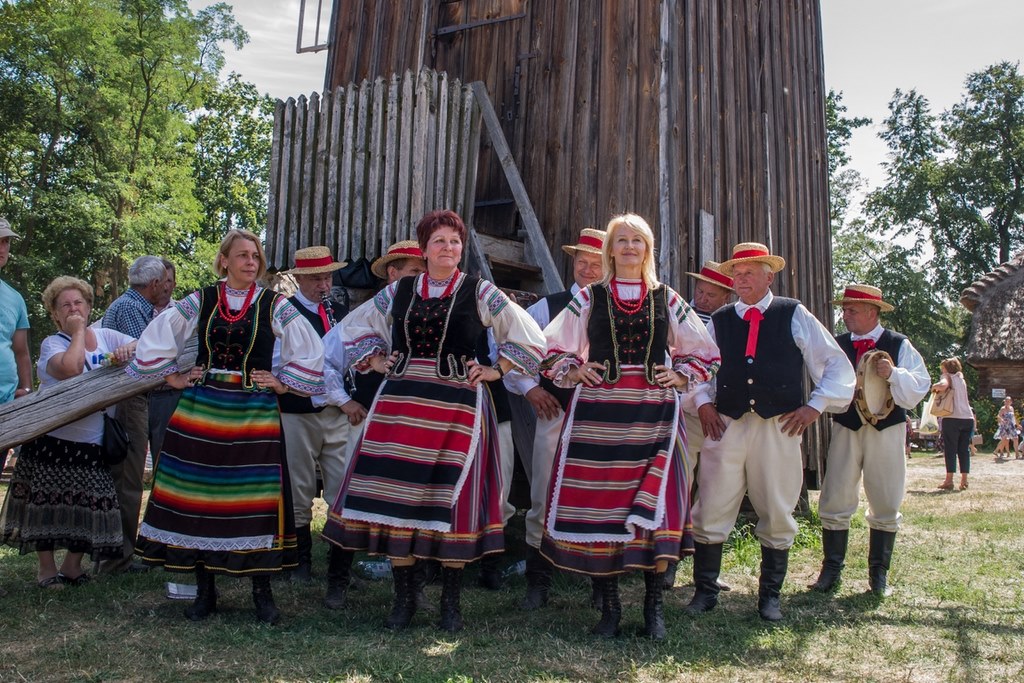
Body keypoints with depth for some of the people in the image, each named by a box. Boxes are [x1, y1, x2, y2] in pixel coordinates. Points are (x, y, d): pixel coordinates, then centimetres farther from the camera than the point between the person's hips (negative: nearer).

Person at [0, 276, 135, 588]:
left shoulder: (105, 336, 9)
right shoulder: (52, 343, -5)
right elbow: (70, 368, -26)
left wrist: (128, 350, -15)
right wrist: (78, 331, -13)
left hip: (93, 443, 3)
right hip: (53, 441, -3)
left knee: (88, 506, 4)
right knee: (49, 504, 3)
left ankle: (73, 565, 22)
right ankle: (46, 568, 19)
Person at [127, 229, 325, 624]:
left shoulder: (274, 305, 1)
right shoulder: (199, 302, 5)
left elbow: (311, 350, 3)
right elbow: (156, 339, 11)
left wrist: (283, 384, 1)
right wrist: (173, 377, 6)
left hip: (254, 412, -2)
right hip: (201, 409, 2)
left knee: (254, 500, -2)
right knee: (199, 496, 4)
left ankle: (262, 591, 10)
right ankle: (204, 590, 18)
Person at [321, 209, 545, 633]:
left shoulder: (479, 293, 3)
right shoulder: (398, 292, 10)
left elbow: (530, 337, 5)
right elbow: (354, 327, 24)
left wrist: (495, 370, 0)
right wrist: (374, 360, 11)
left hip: (458, 404, -2)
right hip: (401, 401, 3)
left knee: (452, 498, 0)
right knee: (396, 494, 2)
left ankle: (450, 601, 14)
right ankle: (404, 595, 16)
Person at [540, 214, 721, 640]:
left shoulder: (667, 300, 13)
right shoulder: (589, 298, 11)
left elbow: (704, 355, 19)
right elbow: (554, 349, 14)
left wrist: (680, 376, 4)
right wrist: (573, 371, -2)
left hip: (654, 413, 0)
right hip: (598, 410, 0)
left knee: (656, 506, -6)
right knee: (599, 504, -2)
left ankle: (654, 607, 6)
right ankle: (609, 606, 10)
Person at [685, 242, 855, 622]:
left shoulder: (794, 316, 4)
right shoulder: (719, 320, 10)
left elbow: (837, 366, 7)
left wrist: (815, 406, -1)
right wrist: (703, 402, 4)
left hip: (779, 429, -1)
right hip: (726, 426, 1)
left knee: (777, 515, 7)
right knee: (710, 512, 0)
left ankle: (770, 596, 22)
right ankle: (705, 591, 13)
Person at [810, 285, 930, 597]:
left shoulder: (899, 345, 1)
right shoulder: (836, 345, 5)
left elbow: (919, 388, -6)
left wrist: (893, 374, -22)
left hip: (887, 430, -1)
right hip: (846, 429, 1)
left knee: (886, 506, 6)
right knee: (834, 503, -2)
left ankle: (879, 573, 20)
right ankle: (831, 570, 9)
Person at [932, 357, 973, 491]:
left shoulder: (948, 377, 1)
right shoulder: (961, 379, 20)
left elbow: (943, 386, -21)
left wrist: (934, 387, -1)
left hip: (952, 418, -6)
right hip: (968, 418, 6)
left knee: (950, 449, -4)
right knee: (964, 450, 8)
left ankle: (949, 480, -6)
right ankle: (964, 480, 7)